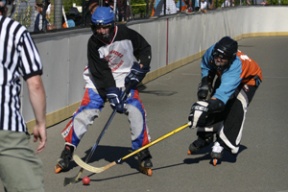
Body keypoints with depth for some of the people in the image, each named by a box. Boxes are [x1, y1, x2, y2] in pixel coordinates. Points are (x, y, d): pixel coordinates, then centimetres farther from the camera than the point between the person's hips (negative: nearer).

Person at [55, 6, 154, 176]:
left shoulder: (126, 34, -17)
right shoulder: (94, 43, -18)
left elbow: (145, 49, -1)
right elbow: (101, 73, -21)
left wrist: (138, 69, -12)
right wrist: (112, 94, -28)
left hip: (124, 78, 1)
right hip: (99, 80, 0)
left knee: (136, 110, -16)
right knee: (86, 112, -13)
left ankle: (143, 155, -2)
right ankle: (67, 152, 0)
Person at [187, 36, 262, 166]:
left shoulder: (235, 65, -47)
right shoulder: (211, 52, -30)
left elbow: (223, 93, -58)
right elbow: (205, 64, -2)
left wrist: (205, 107, -68)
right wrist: (205, 82, -13)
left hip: (248, 79, -6)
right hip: (224, 76, 6)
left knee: (236, 109, -24)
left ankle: (221, 145, -17)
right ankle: (205, 136, 15)